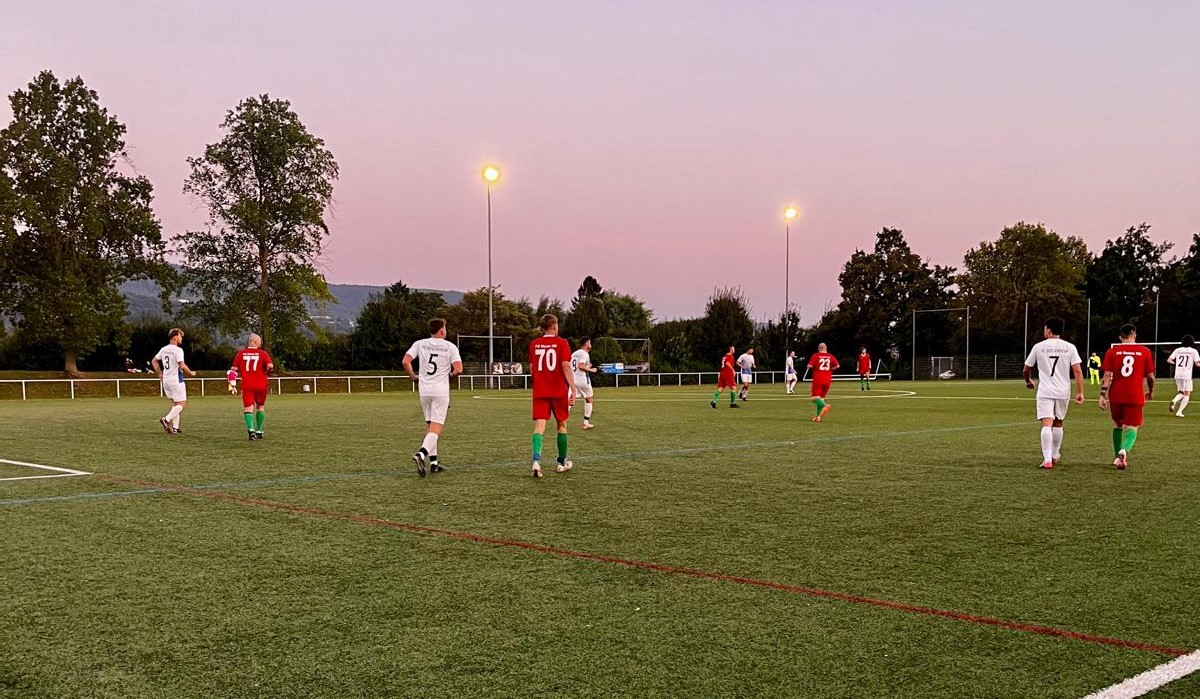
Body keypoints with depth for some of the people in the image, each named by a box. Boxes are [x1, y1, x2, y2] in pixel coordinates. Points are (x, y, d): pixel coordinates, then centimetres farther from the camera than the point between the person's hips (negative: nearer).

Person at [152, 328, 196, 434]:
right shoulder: (178, 350, -15)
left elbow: (154, 361, 18)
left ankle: (175, 428, 11)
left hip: (166, 380, 8)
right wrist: (190, 373, -5)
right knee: (182, 404, -1)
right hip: (176, 380, -8)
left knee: (175, 403, 16)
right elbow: (182, 366, -22)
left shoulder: (164, 349, 10)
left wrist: (160, 374, 22)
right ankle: (166, 419, -18)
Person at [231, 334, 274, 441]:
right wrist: (267, 371, 8)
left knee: (248, 408, -3)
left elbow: (234, 369, 5)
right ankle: (259, 431, 21)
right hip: (261, 385, 0)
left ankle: (251, 429, -26)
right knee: (260, 407, 17)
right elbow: (270, 366, -13)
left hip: (247, 386, 0)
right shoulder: (262, 353, -1)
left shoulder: (241, 353, 6)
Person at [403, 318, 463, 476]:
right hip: (441, 390, -4)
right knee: (436, 429, -5)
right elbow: (458, 369, -11)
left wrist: (414, 378, 9)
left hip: (424, 390, 4)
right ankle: (421, 454, -28)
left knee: (429, 426, 16)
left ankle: (433, 462, 17)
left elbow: (406, 362, -7)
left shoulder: (420, 344, 4)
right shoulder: (450, 346, -2)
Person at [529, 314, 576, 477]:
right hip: (559, 391, -2)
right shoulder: (562, 343, -5)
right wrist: (573, 389, -14)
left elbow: (532, 369, 12)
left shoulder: (533, 344, 6)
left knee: (539, 426, -5)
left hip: (540, 391, 2)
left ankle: (536, 460, -28)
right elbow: (566, 367, -13)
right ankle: (562, 462, 24)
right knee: (562, 425, 15)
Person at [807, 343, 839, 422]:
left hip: (818, 380, -4)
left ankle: (825, 405, -31)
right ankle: (818, 416, 11)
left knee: (815, 397, -2)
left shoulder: (815, 356, -3)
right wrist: (830, 369, 12)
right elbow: (837, 365, -5)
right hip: (827, 380, 4)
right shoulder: (831, 357, 5)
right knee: (821, 397, 14)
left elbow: (810, 366, -12)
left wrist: (814, 367, 11)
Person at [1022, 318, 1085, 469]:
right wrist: (1080, 392, -4)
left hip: (1045, 392, -2)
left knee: (1047, 424, -9)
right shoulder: (1069, 347, 2)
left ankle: (1047, 459, -21)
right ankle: (1054, 455, 32)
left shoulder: (1039, 347, 0)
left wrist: (1028, 381, 31)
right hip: (1063, 391, 2)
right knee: (1058, 423, 19)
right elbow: (1078, 371, -6)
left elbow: (1026, 369, 10)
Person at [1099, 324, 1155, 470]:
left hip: (1115, 396, 2)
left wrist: (1102, 395, -5)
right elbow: (1150, 376, 5)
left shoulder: (1112, 351, 2)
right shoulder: (1145, 352, 1)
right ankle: (1124, 450, -26)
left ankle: (1117, 457, 24)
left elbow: (1107, 375, -4)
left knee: (1117, 425, 20)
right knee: (1132, 428, 2)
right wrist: (1150, 392, 22)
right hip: (1135, 396, -2)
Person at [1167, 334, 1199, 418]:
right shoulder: (1193, 351, -3)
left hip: (1177, 375, 4)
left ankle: (1174, 401, -13)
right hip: (1187, 375, -4)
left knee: (1181, 392, 19)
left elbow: (1169, 360, 4)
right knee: (1187, 394, 7)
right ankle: (1179, 412, -4)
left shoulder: (1177, 350, 6)